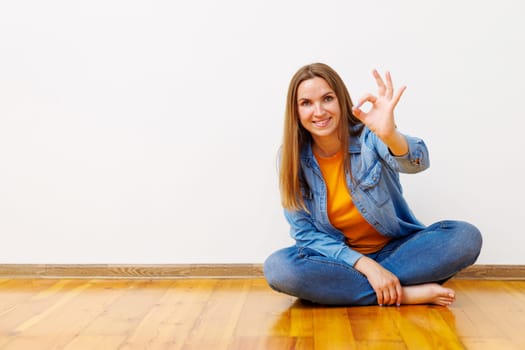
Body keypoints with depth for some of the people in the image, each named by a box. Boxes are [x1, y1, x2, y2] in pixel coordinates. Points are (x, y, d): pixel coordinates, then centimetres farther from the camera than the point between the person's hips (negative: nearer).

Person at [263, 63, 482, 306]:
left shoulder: (368, 136, -13)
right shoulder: (291, 158, -9)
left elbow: (416, 163, -33)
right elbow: (305, 233, -9)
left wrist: (390, 135, -57)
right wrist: (364, 265, -22)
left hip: (395, 249, 0)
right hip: (340, 258, 1)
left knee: (465, 236, -21)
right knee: (277, 267, -29)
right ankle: (404, 294, -22)